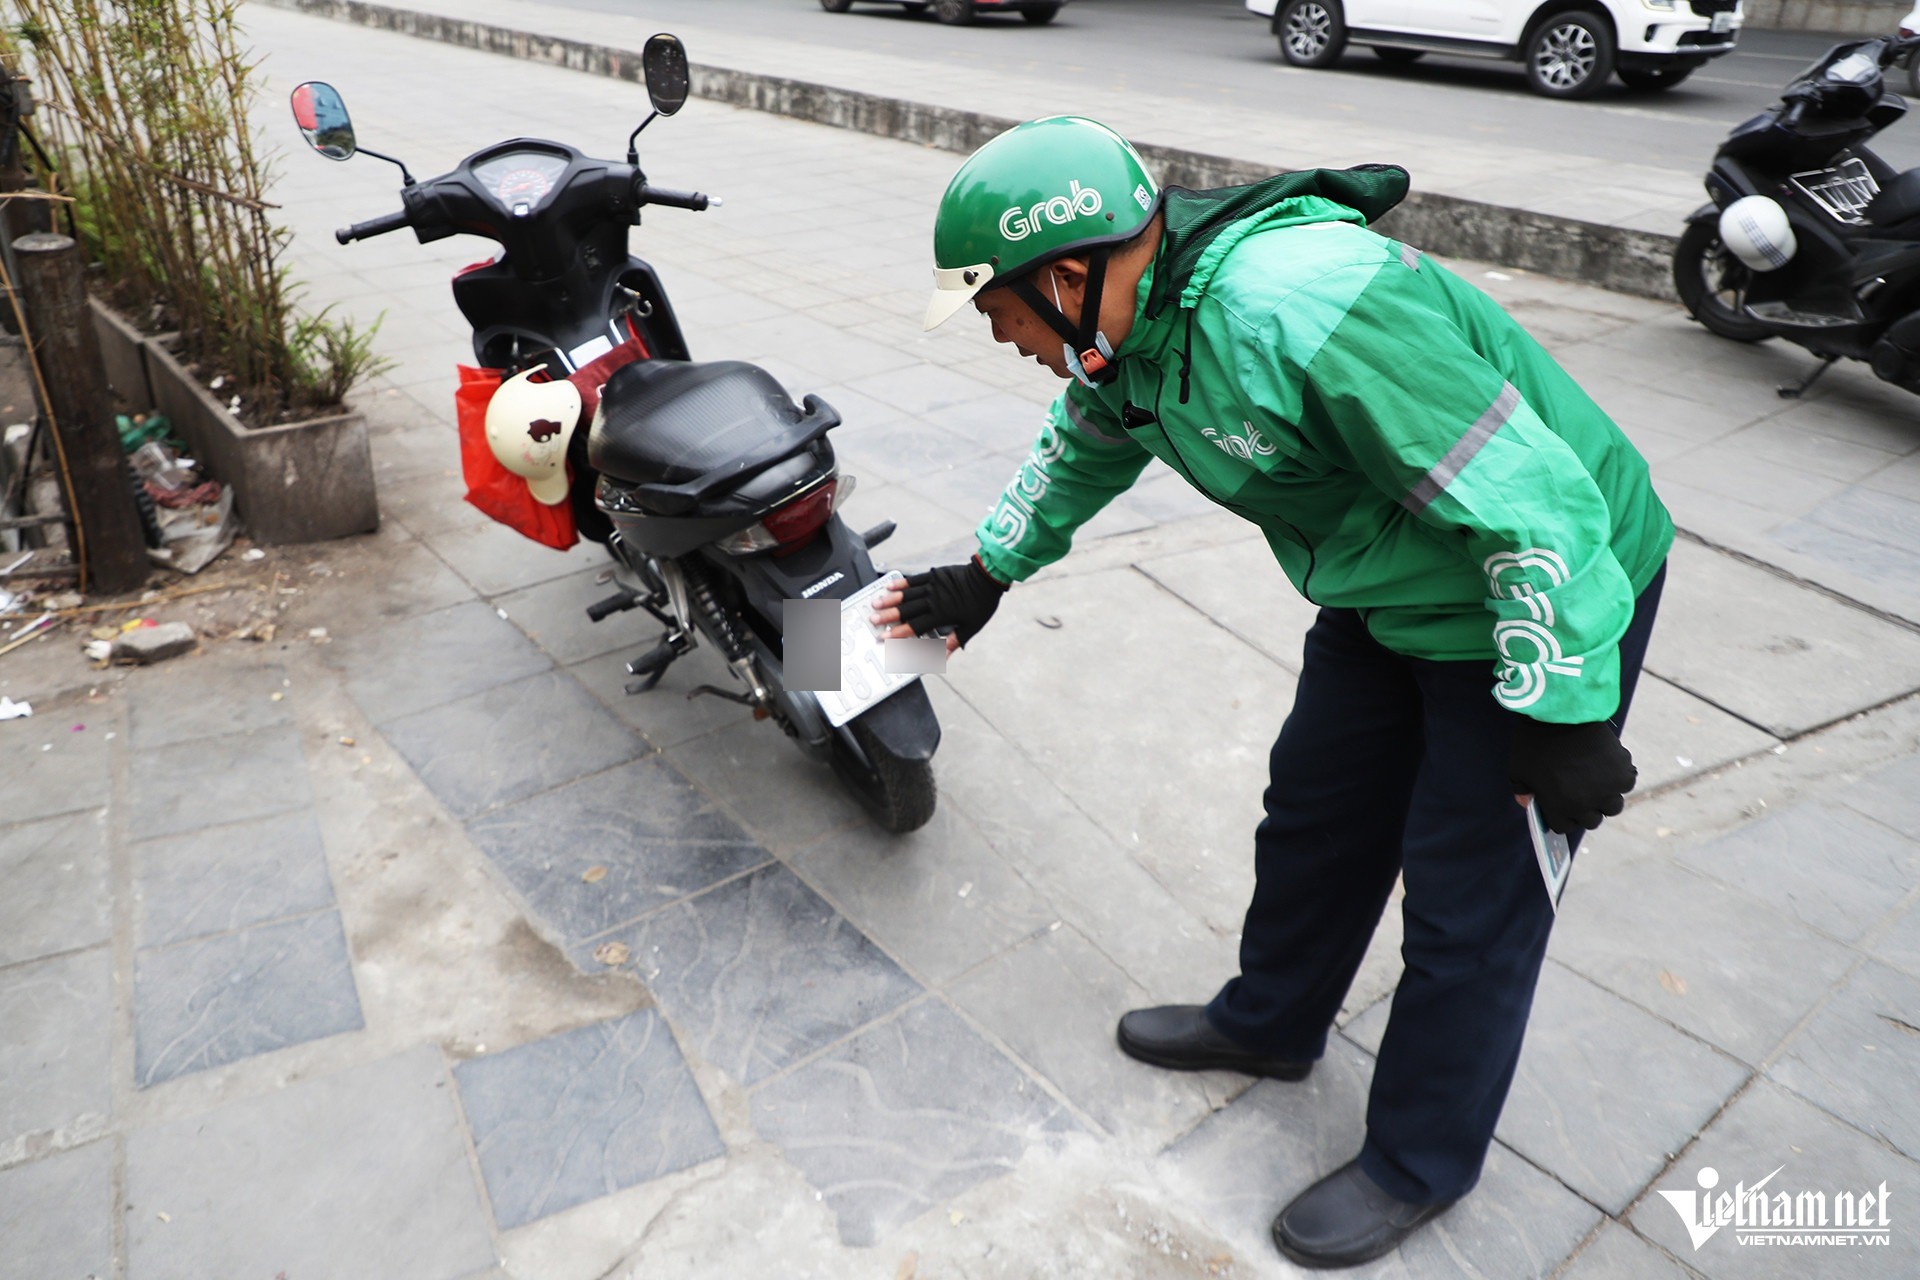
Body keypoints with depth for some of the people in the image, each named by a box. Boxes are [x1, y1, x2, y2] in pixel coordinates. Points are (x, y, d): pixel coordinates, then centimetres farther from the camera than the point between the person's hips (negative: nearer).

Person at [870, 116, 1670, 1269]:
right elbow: (1082, 450, 17)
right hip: (1387, 592, 8)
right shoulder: (1133, 318, -5)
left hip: (1548, 594, -8)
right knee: (1315, 807, 18)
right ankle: (1271, 1023, 42)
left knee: (1471, 893, 4)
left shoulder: (1297, 313, -36)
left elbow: (1532, 500, -32)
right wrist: (985, 577, 26)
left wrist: (1560, 713, -24)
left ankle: (1422, 1163, 25)